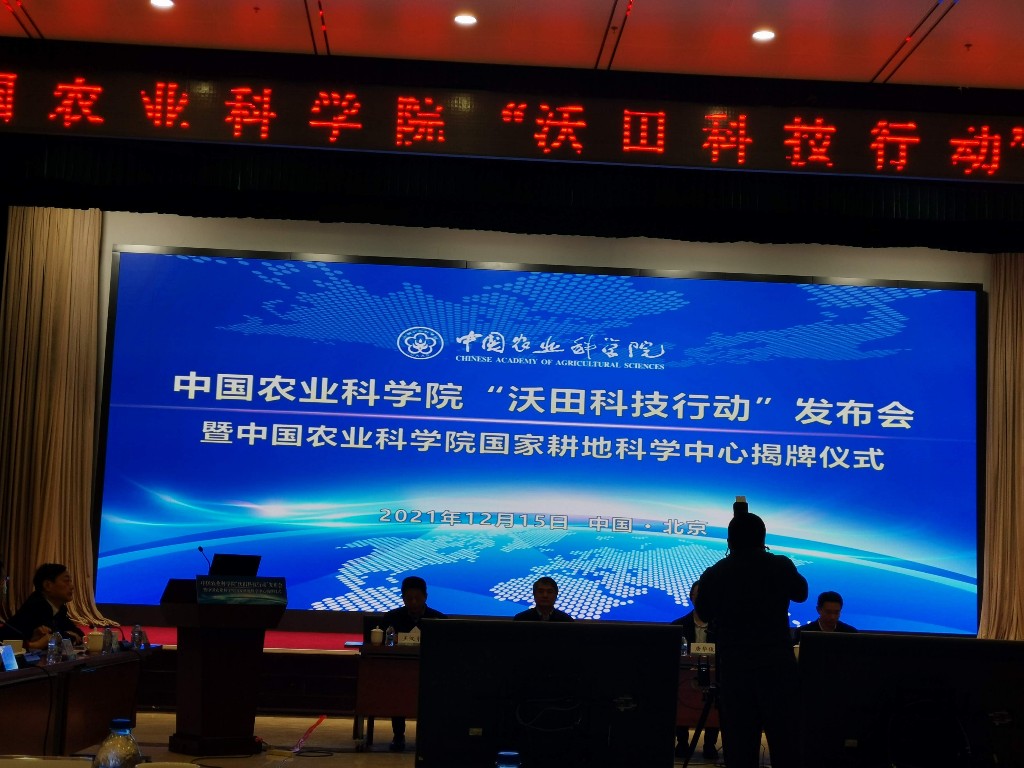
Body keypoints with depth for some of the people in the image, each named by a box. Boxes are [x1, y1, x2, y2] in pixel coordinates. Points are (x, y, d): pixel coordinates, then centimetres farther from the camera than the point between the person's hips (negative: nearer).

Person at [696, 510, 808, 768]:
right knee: (786, 746, 6)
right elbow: (801, 593, 19)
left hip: (734, 670, 0)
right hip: (778, 667, 0)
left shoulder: (714, 574, -3)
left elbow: (703, 614, 13)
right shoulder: (781, 567, -3)